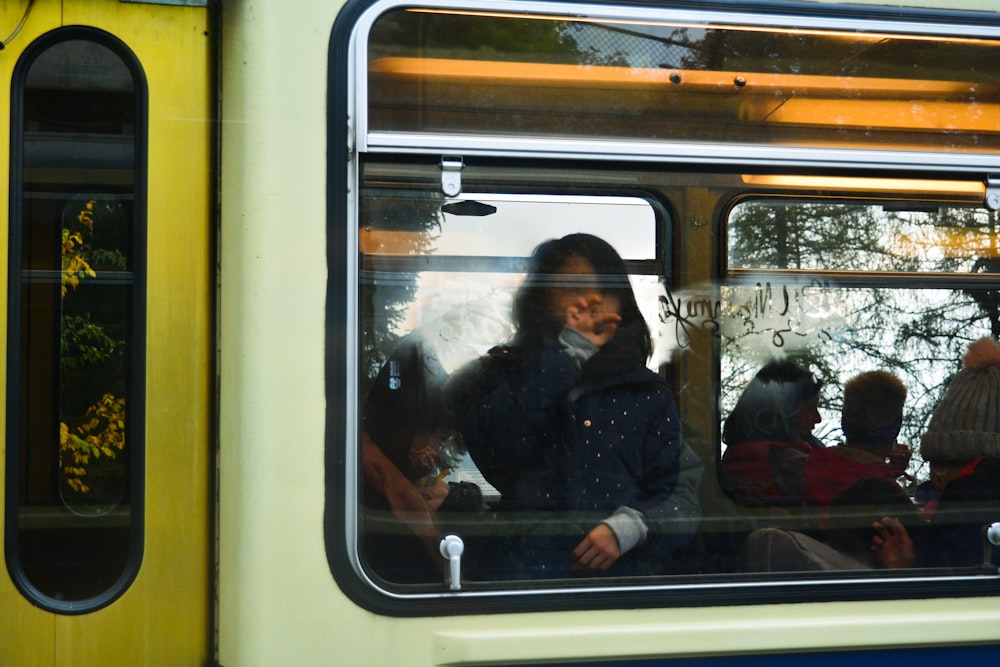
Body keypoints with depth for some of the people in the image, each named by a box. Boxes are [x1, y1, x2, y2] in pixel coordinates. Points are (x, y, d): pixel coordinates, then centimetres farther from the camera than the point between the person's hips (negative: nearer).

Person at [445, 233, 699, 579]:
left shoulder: (647, 393, 17)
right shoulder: (499, 377, 14)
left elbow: (681, 492, 10)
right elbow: (495, 445, -7)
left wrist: (626, 528, -11)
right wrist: (567, 348, -1)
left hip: (624, 569, 2)